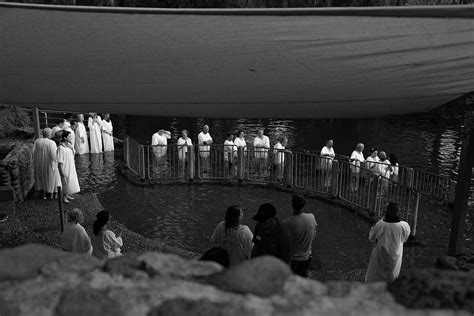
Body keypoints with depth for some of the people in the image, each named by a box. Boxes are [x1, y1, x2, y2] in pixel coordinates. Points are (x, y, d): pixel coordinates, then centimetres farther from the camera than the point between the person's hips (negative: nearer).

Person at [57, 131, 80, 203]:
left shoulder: (69, 145, 4)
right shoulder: (61, 147, -19)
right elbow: (60, 160, -18)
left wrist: (74, 166, 14)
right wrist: (61, 171, -18)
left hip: (71, 167, 8)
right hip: (65, 168, -8)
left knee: (71, 180, 15)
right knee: (65, 182, 2)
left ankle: (67, 195, 30)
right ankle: (64, 197, 15)